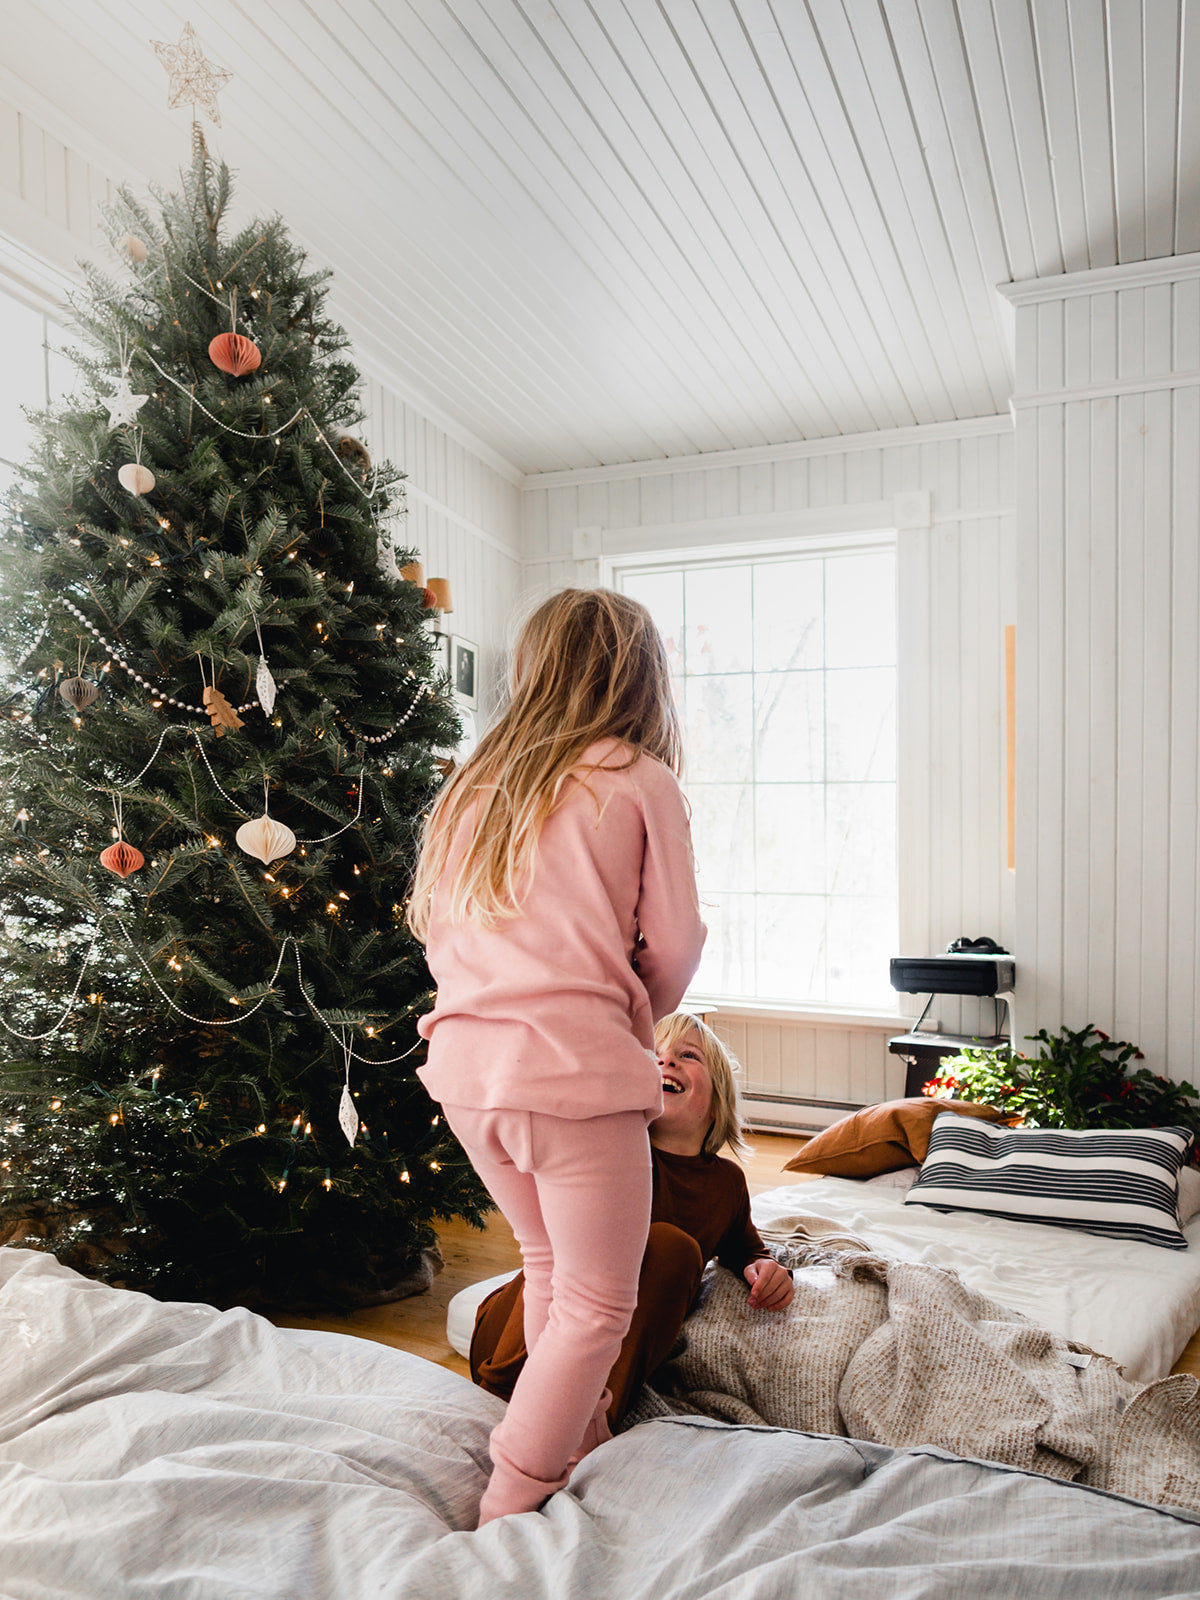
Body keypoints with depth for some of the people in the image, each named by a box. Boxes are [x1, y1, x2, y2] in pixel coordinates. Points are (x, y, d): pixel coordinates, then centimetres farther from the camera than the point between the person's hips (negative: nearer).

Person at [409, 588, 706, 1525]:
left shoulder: (475, 785, 11)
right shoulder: (640, 781, -4)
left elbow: (435, 928, 14)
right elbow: (674, 951, -2)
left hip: (467, 1069, 7)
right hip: (575, 1072, -6)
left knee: (550, 1266, 26)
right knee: (599, 1304, 11)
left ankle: (580, 1448, 40)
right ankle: (512, 1505, 15)